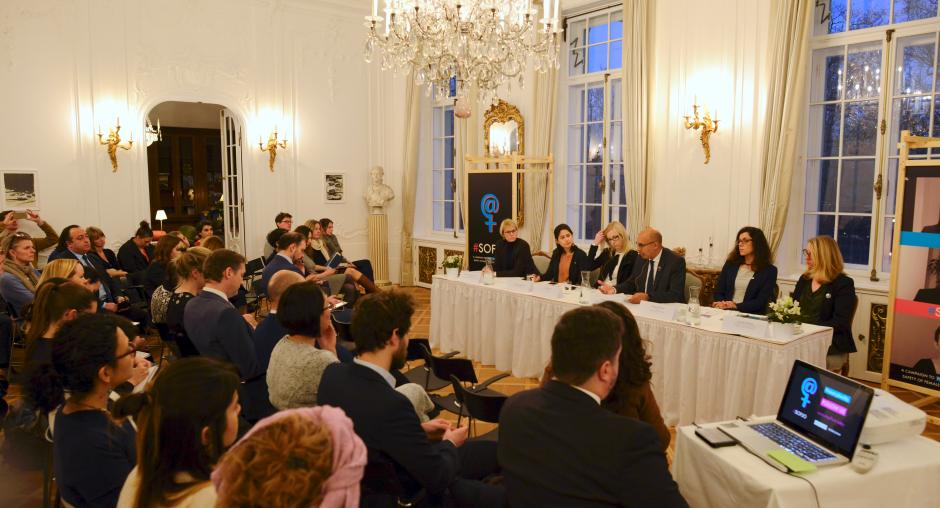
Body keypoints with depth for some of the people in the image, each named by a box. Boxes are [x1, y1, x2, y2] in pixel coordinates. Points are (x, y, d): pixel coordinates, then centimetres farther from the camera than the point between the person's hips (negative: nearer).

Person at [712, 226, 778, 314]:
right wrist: (722, 304, -12)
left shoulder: (769, 271, 4)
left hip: (751, 316, -3)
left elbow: (761, 302, -5)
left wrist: (736, 306, -19)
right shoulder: (730, 264, 14)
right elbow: (718, 292, 10)